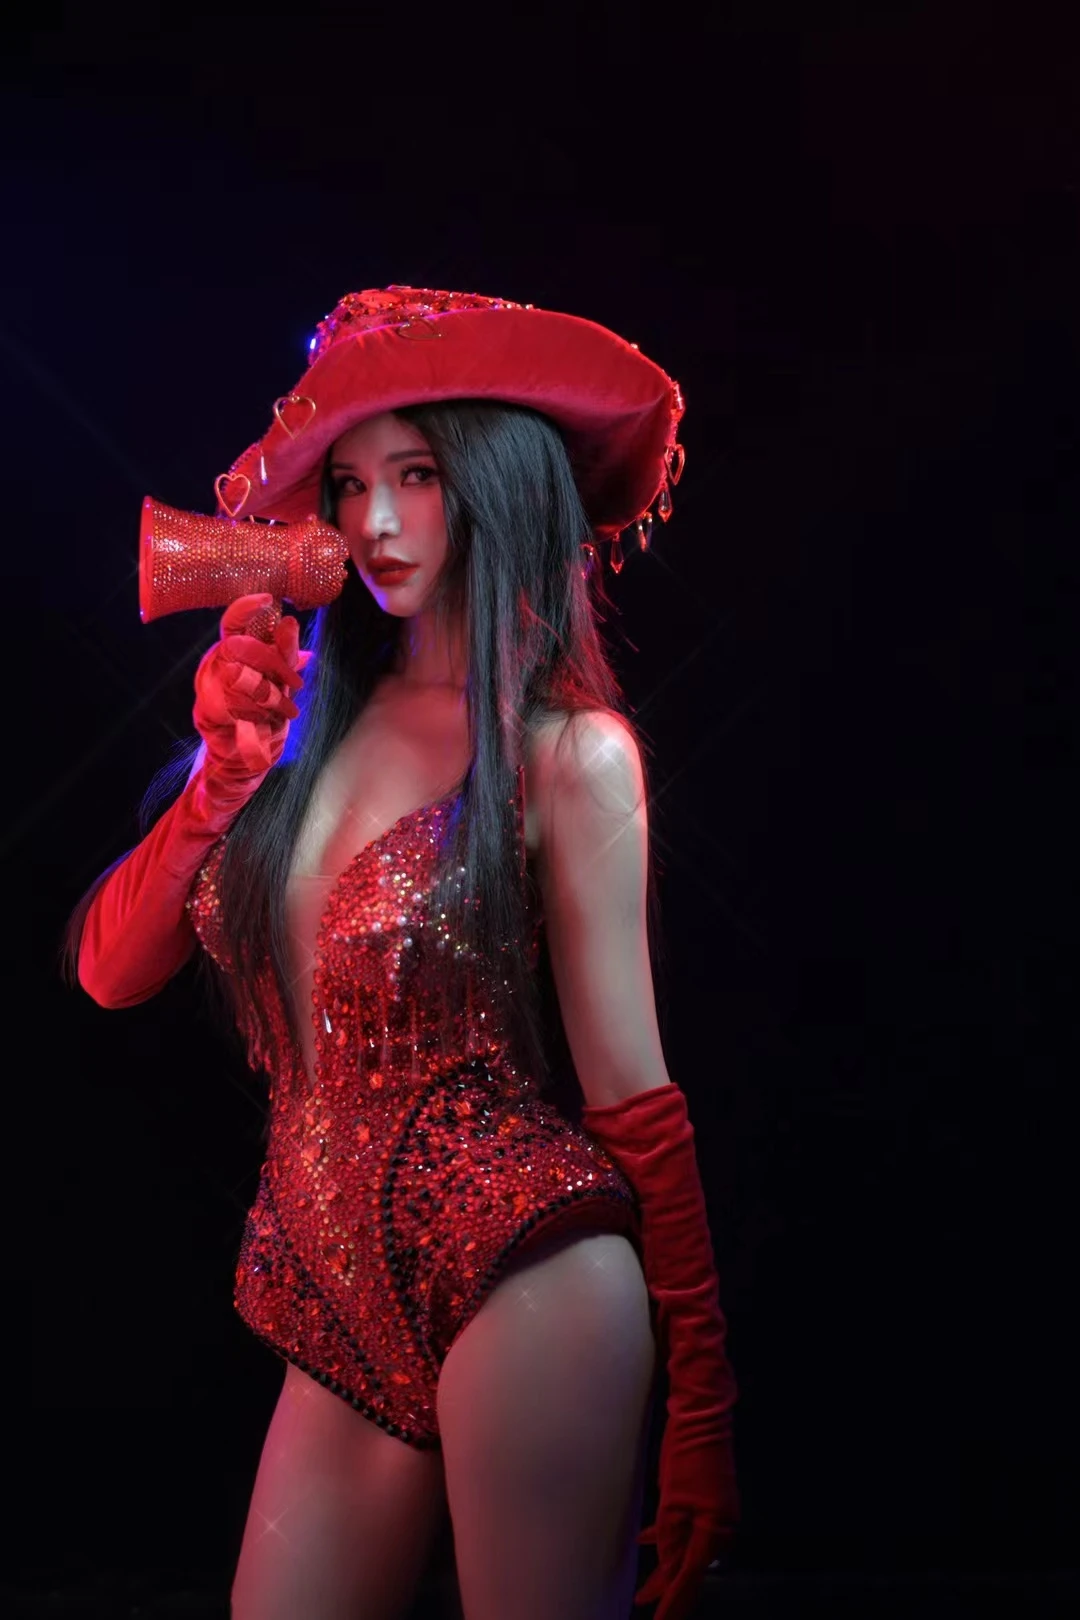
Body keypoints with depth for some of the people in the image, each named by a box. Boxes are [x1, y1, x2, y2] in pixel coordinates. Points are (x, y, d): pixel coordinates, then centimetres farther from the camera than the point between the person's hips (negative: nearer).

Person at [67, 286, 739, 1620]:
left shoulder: (565, 752, -6)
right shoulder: (316, 718, 9)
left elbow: (631, 1097, -6)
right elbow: (110, 973, 4)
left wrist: (699, 1413, -5)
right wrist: (227, 763, -8)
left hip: (519, 1286, -5)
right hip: (348, 1312, 6)